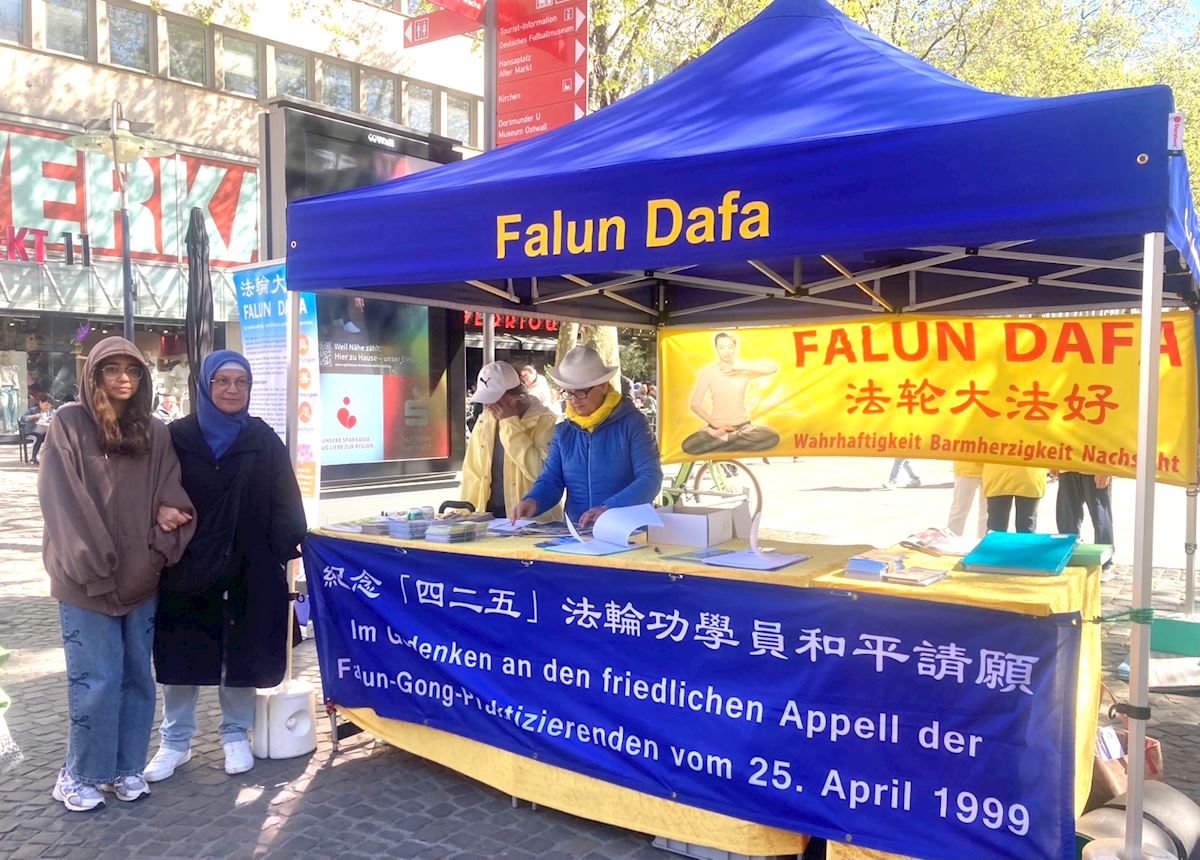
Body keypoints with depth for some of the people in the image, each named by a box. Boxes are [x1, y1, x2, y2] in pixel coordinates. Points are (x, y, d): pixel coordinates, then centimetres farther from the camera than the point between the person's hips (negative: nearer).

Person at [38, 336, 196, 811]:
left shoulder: (155, 433, 10)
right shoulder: (69, 425, -1)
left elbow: (172, 493, 11)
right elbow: (61, 500, -8)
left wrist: (167, 510, -12)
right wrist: (93, 566, -13)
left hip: (140, 576, 4)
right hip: (86, 579, -4)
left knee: (137, 676, 9)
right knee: (96, 680, -2)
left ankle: (125, 767, 22)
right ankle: (80, 774, 15)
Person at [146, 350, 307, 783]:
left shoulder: (263, 440, 2)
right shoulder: (177, 437, 1)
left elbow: (284, 502, -1)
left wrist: (289, 546, -13)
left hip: (248, 568, 0)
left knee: (242, 651, 8)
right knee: (182, 653, 8)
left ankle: (236, 735, 26)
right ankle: (175, 740, 24)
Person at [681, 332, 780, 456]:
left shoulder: (744, 369, -3)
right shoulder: (707, 372, -5)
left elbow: (774, 368, -20)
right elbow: (695, 405, -3)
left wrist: (741, 367, -27)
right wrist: (713, 423, -16)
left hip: (742, 425, 2)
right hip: (717, 426, -2)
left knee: (773, 437, -29)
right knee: (687, 446, -31)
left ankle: (722, 438, -15)